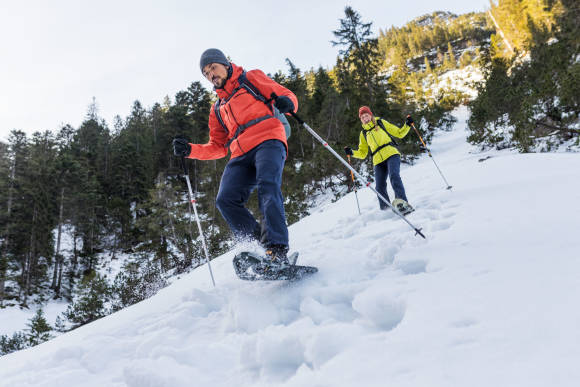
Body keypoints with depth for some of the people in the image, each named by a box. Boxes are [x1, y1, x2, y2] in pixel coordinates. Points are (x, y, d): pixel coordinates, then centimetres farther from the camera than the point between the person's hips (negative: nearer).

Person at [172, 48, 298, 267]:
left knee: (267, 185, -32)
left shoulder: (252, 79, 19)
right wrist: (190, 150, 14)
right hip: (241, 155, 5)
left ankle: (278, 250, -40)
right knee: (226, 200, -19)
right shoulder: (217, 109, 32)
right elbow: (218, 148, 30)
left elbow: (287, 95, 12)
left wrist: (286, 102, -13)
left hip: (268, 140, -5)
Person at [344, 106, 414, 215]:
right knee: (380, 188, -9)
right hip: (378, 161, 3)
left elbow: (399, 133, 16)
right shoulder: (363, 133, 22)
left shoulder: (381, 123, 15)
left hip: (391, 154, -3)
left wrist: (407, 125, -1)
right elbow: (362, 153, 23)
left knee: (394, 176, -28)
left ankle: (403, 203, -37)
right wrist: (352, 152, 5)